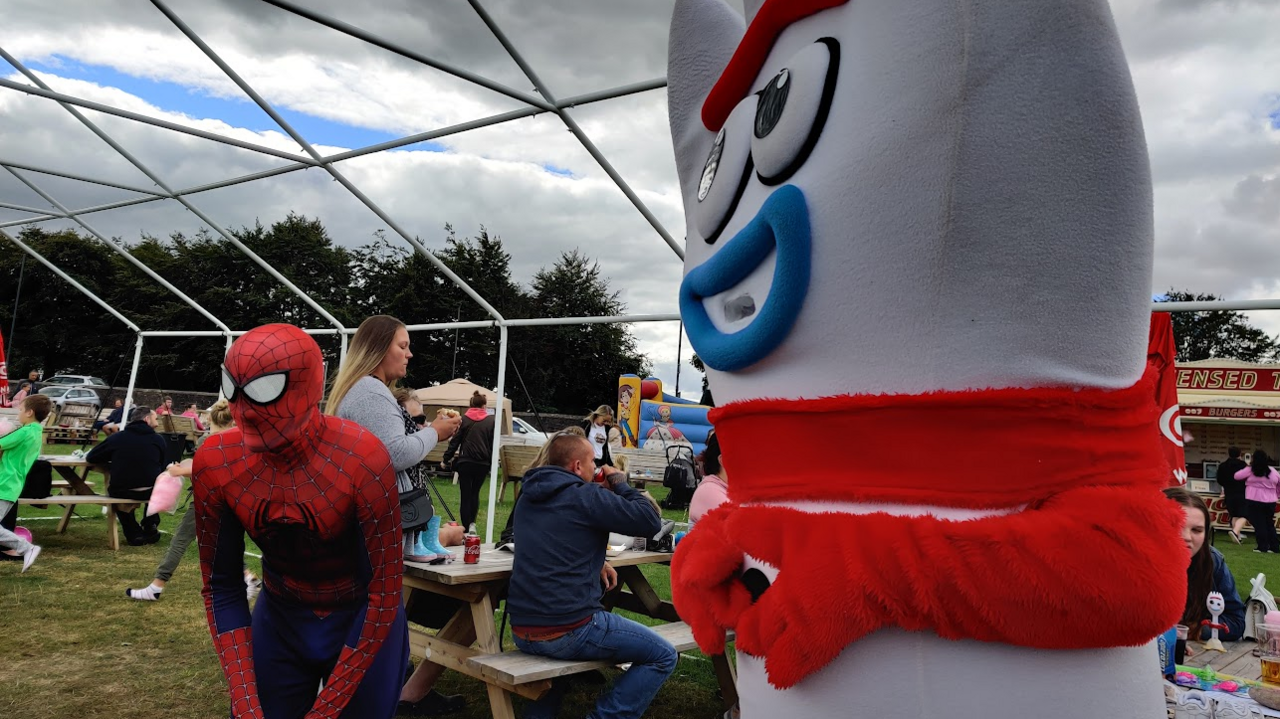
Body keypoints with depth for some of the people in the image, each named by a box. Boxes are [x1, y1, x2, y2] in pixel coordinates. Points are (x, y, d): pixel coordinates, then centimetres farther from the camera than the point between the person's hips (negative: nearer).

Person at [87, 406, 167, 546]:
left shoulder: (116, 438, 4)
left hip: (121, 492, 0)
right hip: (150, 493, 0)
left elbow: (90, 458, 15)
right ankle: (150, 528, 34)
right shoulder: (158, 440, 4)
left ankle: (135, 534, 26)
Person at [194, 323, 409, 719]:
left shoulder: (361, 459, -29)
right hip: (278, 619, 3)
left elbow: (385, 593, -22)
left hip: (362, 624, -2)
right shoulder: (216, 461, -17)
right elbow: (222, 586, -7)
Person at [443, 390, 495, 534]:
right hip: (482, 463, 1)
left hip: (465, 462, -1)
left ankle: (466, 527, 2)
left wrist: (446, 459, 7)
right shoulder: (491, 421, 0)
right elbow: (493, 444, 2)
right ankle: (472, 523, 11)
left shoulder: (464, 419, 0)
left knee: (466, 495, 4)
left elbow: (455, 441, -1)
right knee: (475, 492, 20)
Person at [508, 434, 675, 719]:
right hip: (568, 631, -7)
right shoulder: (585, 497, -11)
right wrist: (619, 481, 3)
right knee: (663, 656, 5)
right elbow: (650, 521, -10)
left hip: (522, 631, 8)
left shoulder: (528, 497, 11)